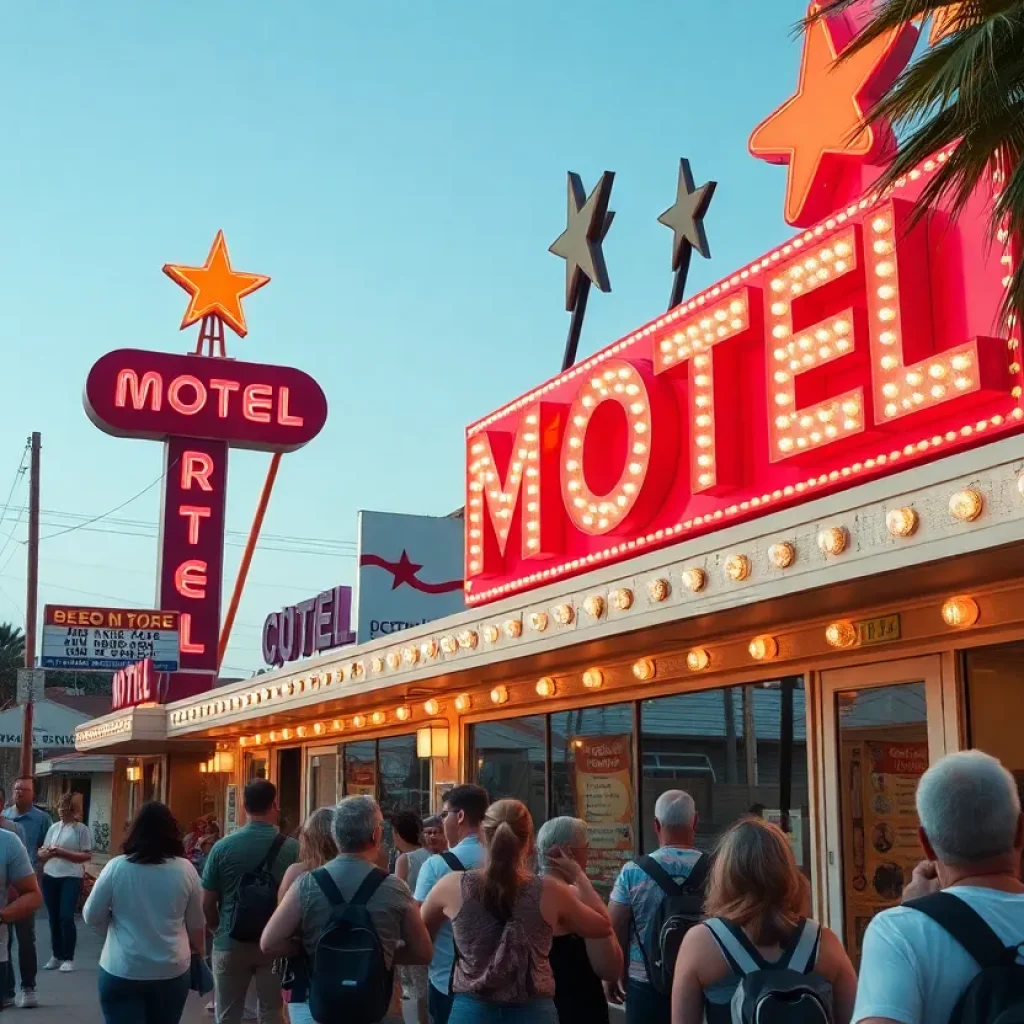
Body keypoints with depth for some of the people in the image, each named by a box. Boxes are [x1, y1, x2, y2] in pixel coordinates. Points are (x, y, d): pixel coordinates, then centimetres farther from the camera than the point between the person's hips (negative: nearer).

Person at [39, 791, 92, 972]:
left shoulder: (81, 829, -5)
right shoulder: (53, 827, 11)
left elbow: (87, 856, -9)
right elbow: (42, 852, 12)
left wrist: (63, 853, -18)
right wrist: (47, 853, -12)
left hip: (71, 878, -5)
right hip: (50, 877, 5)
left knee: (66, 918, -9)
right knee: (53, 918, 9)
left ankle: (69, 958, 1)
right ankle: (57, 956, 20)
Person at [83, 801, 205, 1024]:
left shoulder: (116, 867, -9)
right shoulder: (185, 869, -4)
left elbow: (92, 917, 0)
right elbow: (196, 923, 6)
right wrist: (197, 951, 24)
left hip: (122, 971, -2)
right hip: (173, 971, 2)